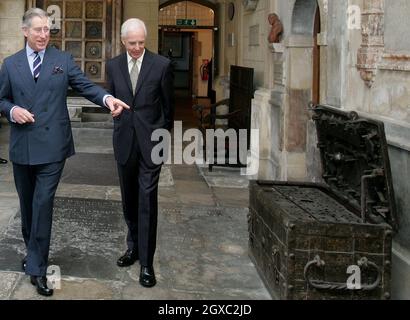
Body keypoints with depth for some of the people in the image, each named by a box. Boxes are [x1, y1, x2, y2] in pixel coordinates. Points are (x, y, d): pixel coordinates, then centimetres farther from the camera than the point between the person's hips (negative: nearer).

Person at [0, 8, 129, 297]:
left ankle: (36, 267, -2)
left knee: (43, 203, -8)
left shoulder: (63, 60, 4)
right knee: (27, 204, 14)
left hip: (52, 144, -3)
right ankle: (34, 253, 34)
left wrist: (107, 98, -23)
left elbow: (86, 86, -4)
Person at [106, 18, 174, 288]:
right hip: (125, 141, 4)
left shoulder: (161, 65, -6)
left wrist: (164, 134, 11)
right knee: (129, 199, 14)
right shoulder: (113, 66, 3)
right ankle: (134, 246, 32)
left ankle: (146, 262, -1)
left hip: (151, 140, -3)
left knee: (147, 200, -6)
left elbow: (168, 103, 4)